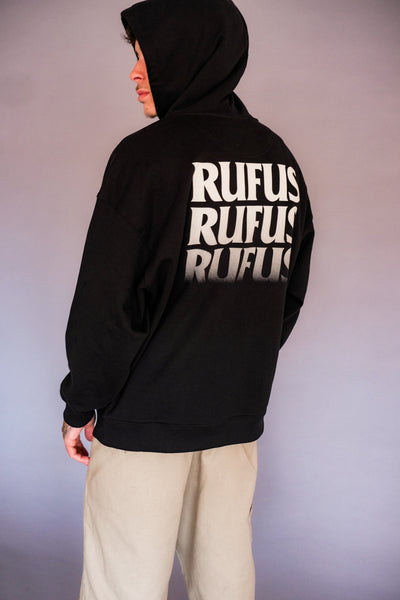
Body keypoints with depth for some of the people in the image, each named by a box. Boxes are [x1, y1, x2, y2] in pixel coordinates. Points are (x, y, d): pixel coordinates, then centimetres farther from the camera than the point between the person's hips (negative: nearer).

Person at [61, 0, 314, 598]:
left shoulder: (148, 153, -15)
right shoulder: (279, 158, 5)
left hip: (146, 416, -6)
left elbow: (107, 300, -16)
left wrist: (79, 404, -3)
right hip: (238, 416, 7)